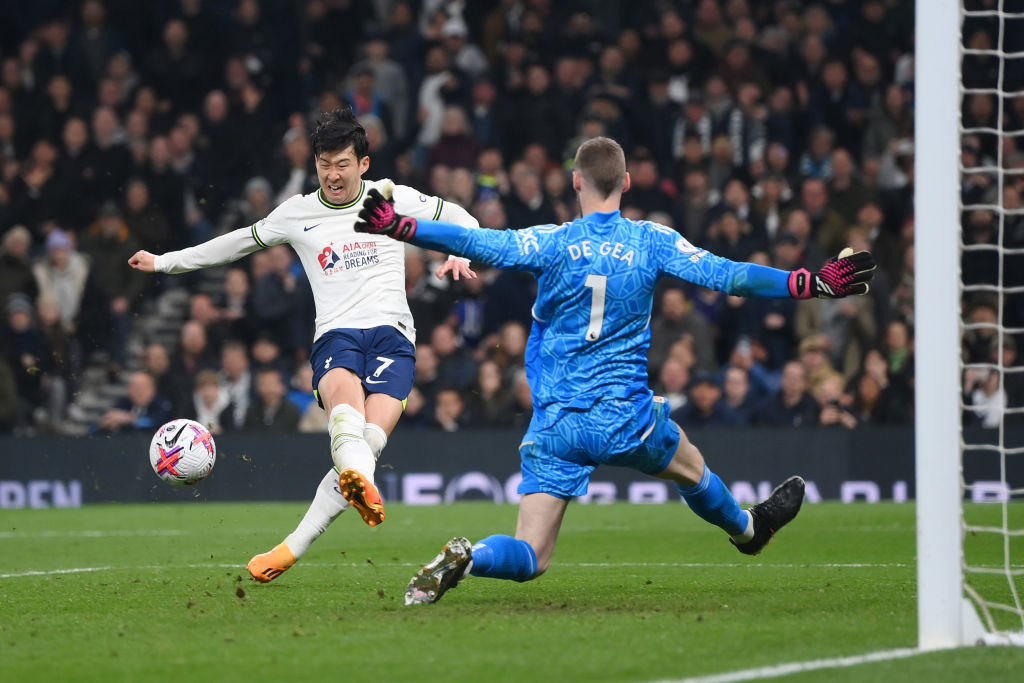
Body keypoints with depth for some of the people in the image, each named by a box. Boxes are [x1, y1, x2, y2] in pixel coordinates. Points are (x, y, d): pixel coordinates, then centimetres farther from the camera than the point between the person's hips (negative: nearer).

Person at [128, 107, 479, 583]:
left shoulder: (390, 198, 13)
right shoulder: (297, 213, 17)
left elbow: (459, 219, 24)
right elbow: (241, 242, 32)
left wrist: (460, 255, 2)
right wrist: (165, 262, 35)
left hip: (391, 334, -1)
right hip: (335, 334, 1)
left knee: (371, 439, -24)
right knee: (346, 410, -35)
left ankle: (292, 548, -25)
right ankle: (363, 488, -66)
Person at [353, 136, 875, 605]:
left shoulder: (552, 244, -7)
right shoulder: (652, 242, -3)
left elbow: (479, 245, -20)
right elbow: (727, 276, -4)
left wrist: (396, 227, -21)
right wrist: (813, 284, 2)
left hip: (555, 426, -1)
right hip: (626, 420, 1)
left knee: (529, 556, 0)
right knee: (691, 469, 34)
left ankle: (465, 559, -31)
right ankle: (747, 528, 60)